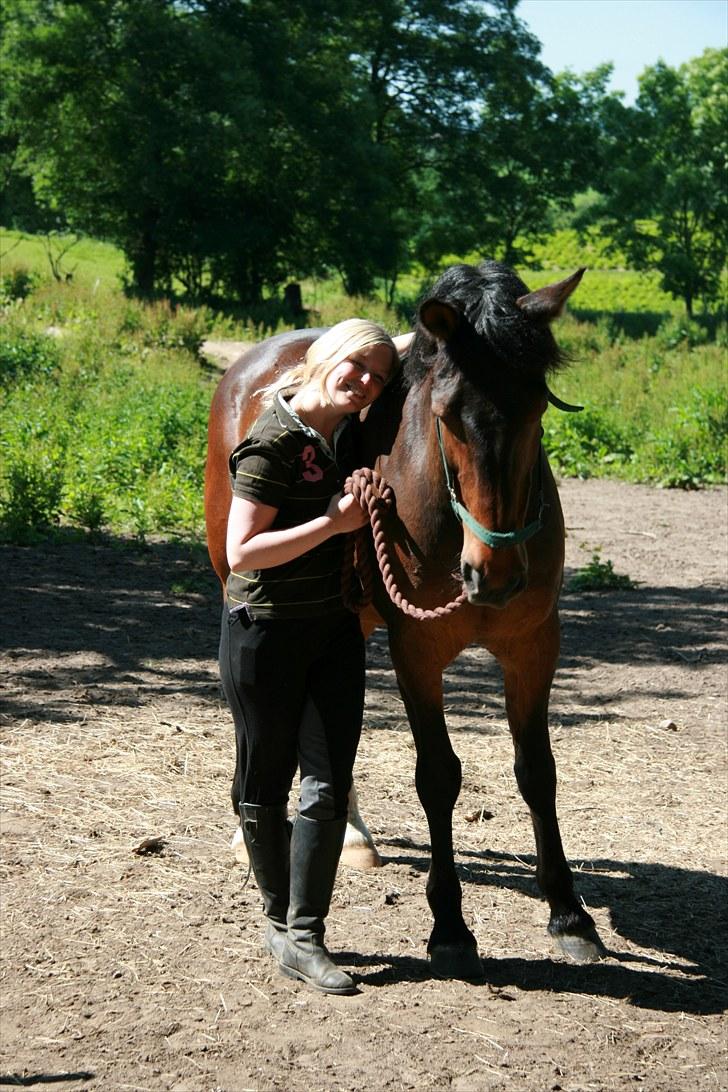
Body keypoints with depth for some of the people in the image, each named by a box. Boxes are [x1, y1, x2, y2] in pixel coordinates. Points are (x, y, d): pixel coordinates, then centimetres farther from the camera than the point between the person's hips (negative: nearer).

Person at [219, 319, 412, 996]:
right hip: (266, 631, -6)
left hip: (335, 629, 6)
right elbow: (241, 554, -22)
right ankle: (279, 920, 25)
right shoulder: (276, 440, -18)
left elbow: (399, 349, 26)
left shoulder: (347, 428, 4)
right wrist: (336, 522, -25)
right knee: (266, 786, 8)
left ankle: (303, 938, 2)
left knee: (329, 787, -2)